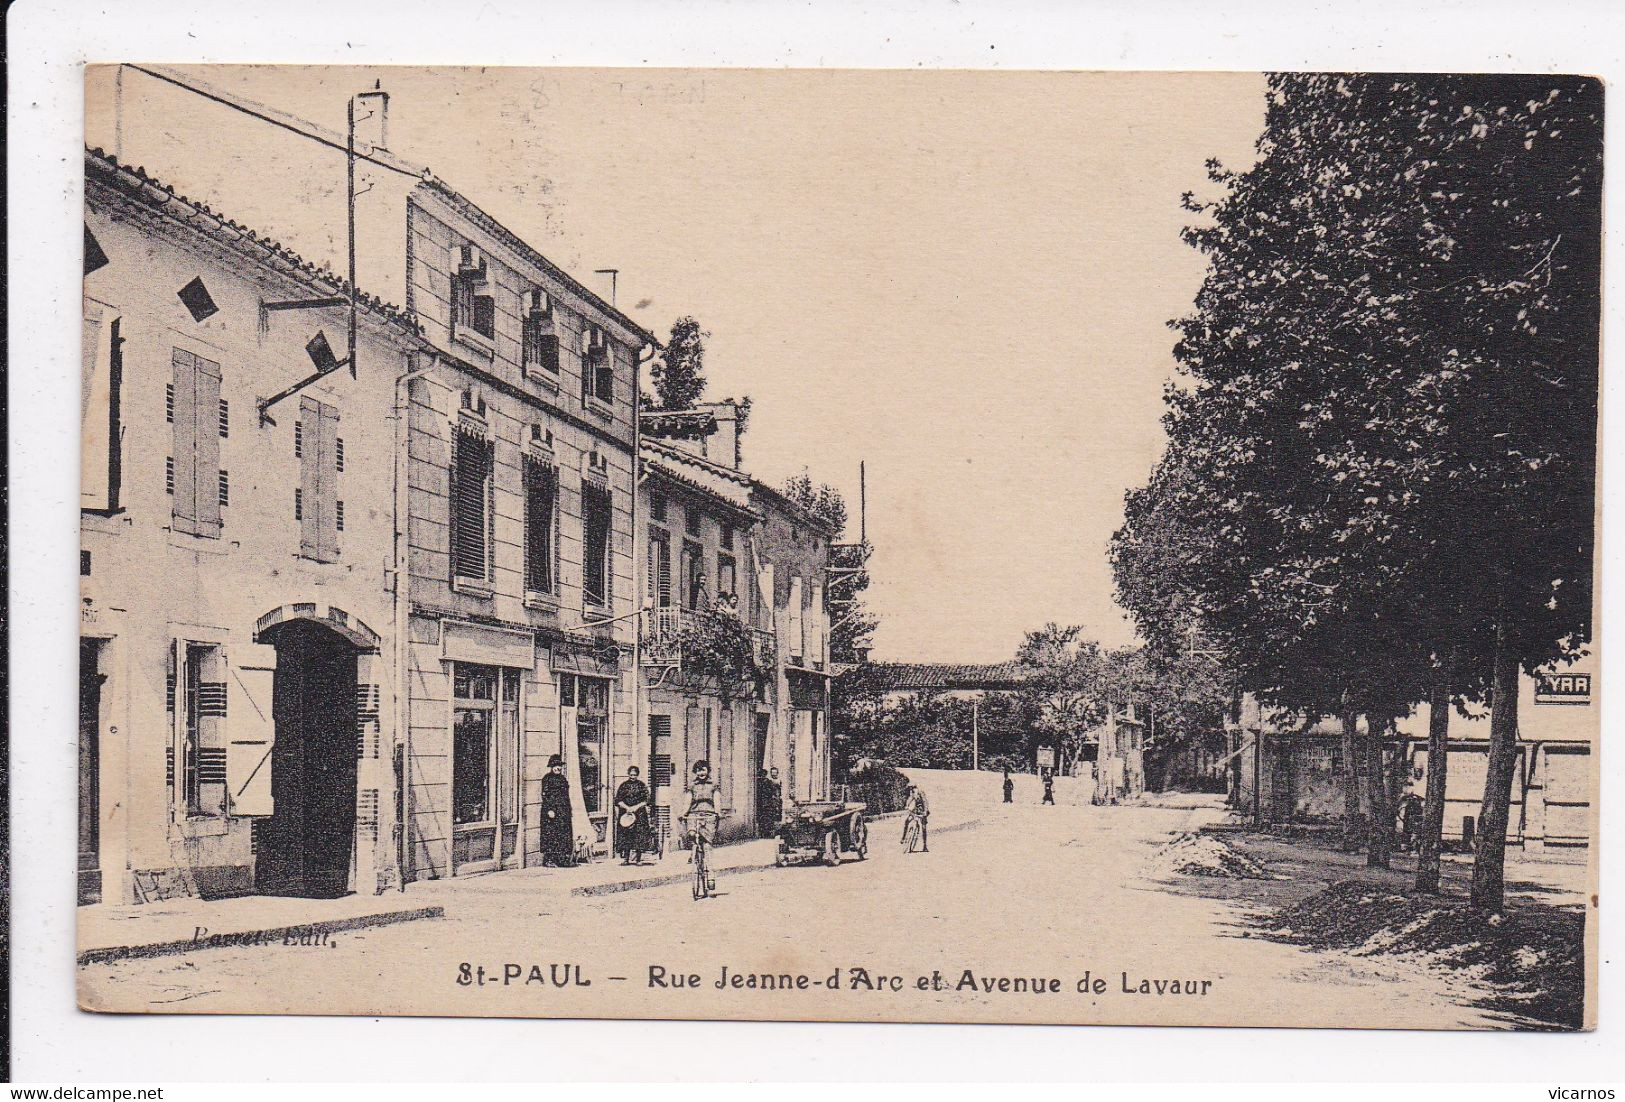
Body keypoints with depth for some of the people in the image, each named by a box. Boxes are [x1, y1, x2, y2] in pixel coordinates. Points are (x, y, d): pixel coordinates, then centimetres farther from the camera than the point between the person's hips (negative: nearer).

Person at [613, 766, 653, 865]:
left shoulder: (642, 785, 5)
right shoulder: (623, 785, 6)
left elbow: (646, 800, 2)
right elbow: (618, 800, 3)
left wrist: (636, 807, -11)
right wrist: (627, 807, -12)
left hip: (639, 813, -1)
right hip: (625, 813, 1)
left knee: (639, 835, -6)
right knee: (625, 834, -5)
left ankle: (637, 858, -4)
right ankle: (625, 858, -4)